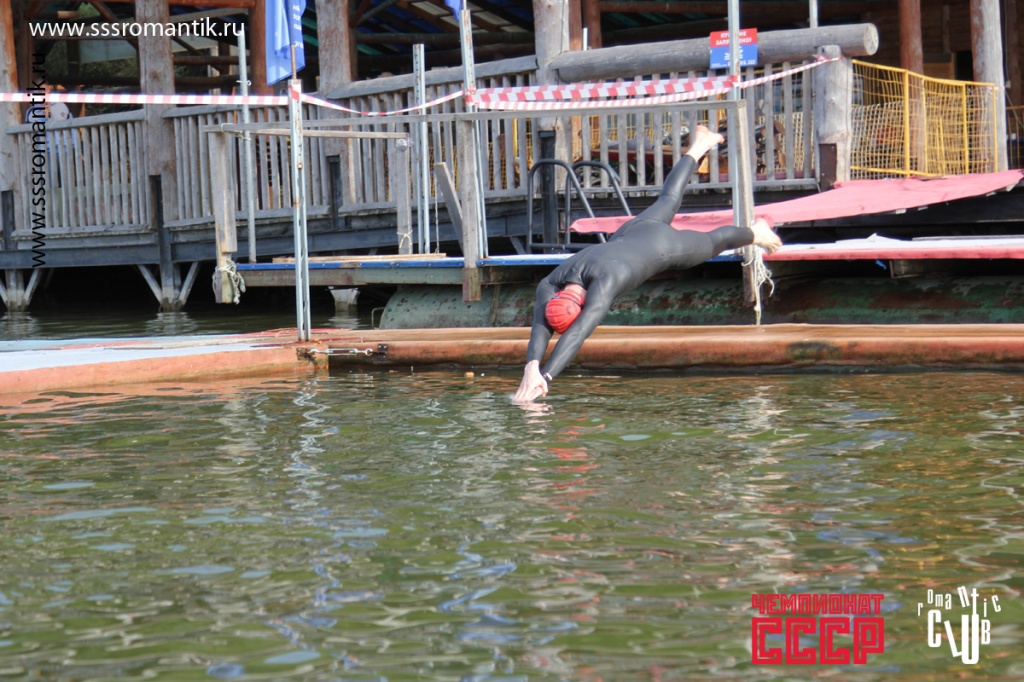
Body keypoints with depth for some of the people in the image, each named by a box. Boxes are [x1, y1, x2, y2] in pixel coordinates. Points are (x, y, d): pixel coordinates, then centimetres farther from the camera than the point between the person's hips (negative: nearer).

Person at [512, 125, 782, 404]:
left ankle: (756, 232, 58)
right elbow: (540, 328, -48)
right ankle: (697, 149, 60)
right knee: (667, 202, 35)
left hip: (663, 244, -5)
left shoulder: (604, 280, -50)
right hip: (625, 237, 5)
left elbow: (578, 333, -60)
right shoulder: (549, 285, -36)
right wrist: (532, 366, -69)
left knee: (711, 241, 26)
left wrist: (545, 378, -70)